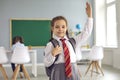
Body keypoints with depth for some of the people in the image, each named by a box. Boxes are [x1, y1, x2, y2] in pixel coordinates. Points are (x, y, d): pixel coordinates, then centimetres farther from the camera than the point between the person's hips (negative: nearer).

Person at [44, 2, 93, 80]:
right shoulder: (50, 45, -3)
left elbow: (86, 33, 10)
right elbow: (47, 64, -3)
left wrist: (89, 16, 6)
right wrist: (53, 54, -21)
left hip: (73, 73, 4)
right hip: (58, 74, -3)